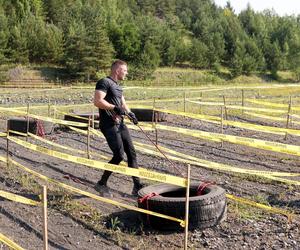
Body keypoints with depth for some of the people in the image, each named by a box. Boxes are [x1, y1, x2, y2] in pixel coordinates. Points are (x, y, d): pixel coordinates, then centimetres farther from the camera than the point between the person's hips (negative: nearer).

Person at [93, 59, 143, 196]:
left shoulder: (118, 86, 21)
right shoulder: (104, 82, -8)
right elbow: (97, 101, -20)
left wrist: (130, 113, 4)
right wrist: (114, 108, -25)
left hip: (120, 124, 9)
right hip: (109, 125, -9)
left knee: (132, 153, 6)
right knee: (119, 155, -12)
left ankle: (137, 186, 12)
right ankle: (101, 184, 4)